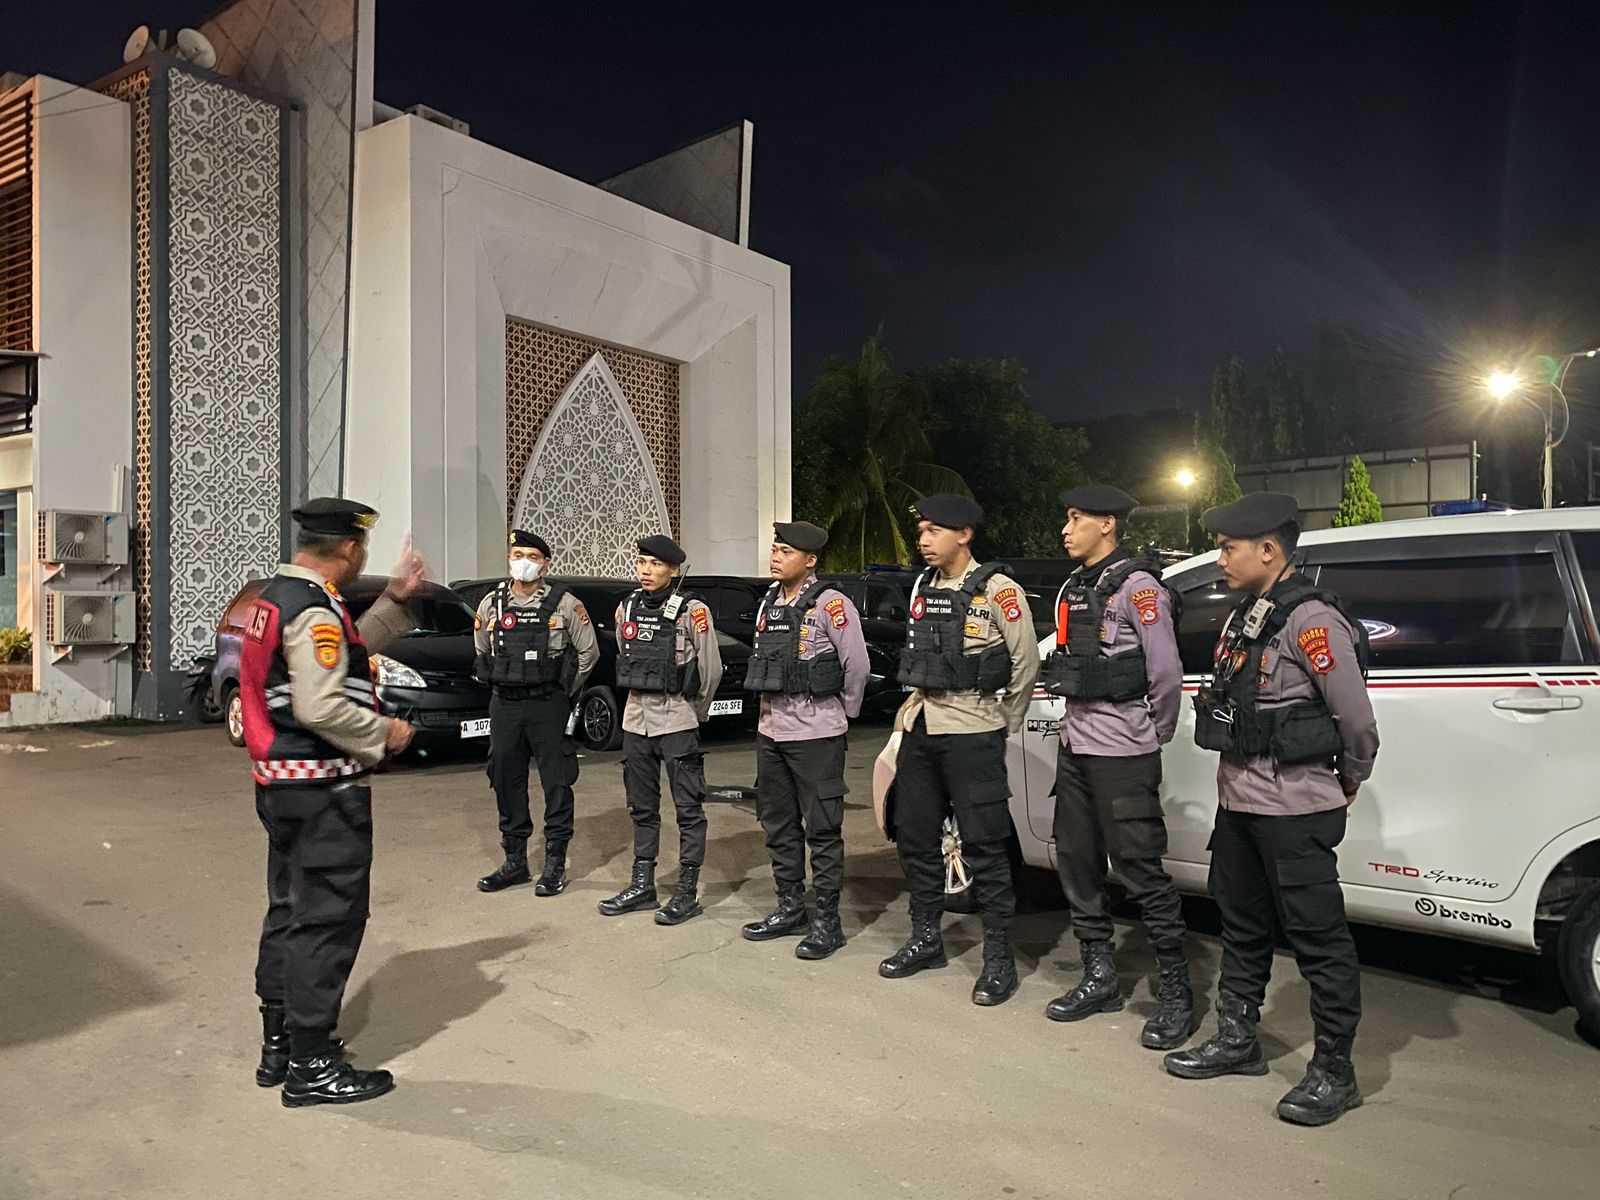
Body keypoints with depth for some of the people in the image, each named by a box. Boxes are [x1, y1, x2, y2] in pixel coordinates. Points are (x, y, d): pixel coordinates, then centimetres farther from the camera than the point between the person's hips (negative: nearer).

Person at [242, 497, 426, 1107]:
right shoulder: (314, 610, -19)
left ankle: (279, 1043, 32)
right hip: (323, 790, -11)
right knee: (328, 919, -1)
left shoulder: (276, 596, 13)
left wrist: (395, 598, 18)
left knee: (289, 911, 19)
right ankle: (312, 1066, 8)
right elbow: (321, 708, -28)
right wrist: (384, 734, -14)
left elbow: (348, 651, 25)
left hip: (281, 783, 11)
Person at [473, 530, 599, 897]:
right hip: (504, 705, 4)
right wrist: (501, 686, 14)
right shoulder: (491, 604, 6)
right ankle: (515, 861, 22)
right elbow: (482, 652, 19)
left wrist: (567, 692, 6)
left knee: (556, 784, 0)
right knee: (507, 782, 9)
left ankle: (555, 864, 11)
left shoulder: (565, 604, -5)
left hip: (549, 706, -4)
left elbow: (589, 652, 2)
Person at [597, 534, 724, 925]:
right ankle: (642, 885, 25)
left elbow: (711, 669, -6)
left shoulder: (691, 611, -11)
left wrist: (695, 712, 4)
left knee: (688, 809, 2)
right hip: (635, 720, 6)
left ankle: (687, 892, 10)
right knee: (642, 808, 14)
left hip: (676, 722, -6)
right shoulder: (626, 609, 6)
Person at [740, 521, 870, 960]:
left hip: (816, 734, -8)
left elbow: (857, 665, -10)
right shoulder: (768, 604, 12)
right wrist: (772, 708, 14)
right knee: (778, 825, 15)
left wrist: (844, 712, -1)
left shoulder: (830, 604, -12)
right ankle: (790, 908, 28)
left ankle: (827, 921, 10)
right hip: (771, 731, 8)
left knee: (822, 830, 0)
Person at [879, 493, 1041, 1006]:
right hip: (920, 729, 7)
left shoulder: (996, 589, -10)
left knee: (984, 845, -2)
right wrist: (914, 702, 14)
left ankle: (999, 957, 10)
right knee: (915, 837, 13)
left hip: (971, 733, -7)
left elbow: (1026, 660, -7)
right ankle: (925, 939, 28)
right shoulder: (922, 586, 11)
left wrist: (1006, 722, -2)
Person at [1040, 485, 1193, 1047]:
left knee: (1140, 871, -4)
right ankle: (1099, 978, 26)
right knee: (1077, 865, 13)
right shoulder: (1072, 589, 14)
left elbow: (1167, 675, -13)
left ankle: (1176, 992, 10)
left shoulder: (1137, 586, -11)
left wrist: (1153, 738, -4)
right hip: (1074, 748, 9)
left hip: (1122, 754, -9)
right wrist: (1075, 724, 12)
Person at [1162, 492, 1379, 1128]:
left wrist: (1350, 781, -1)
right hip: (1238, 802, 10)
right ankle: (1237, 1039, 34)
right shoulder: (1244, 617, 11)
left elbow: (1357, 717, -16)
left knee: (1318, 939, 3)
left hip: (1295, 811, -9)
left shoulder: (1310, 620, -17)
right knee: (1242, 929, 19)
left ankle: (1334, 1072, 17)